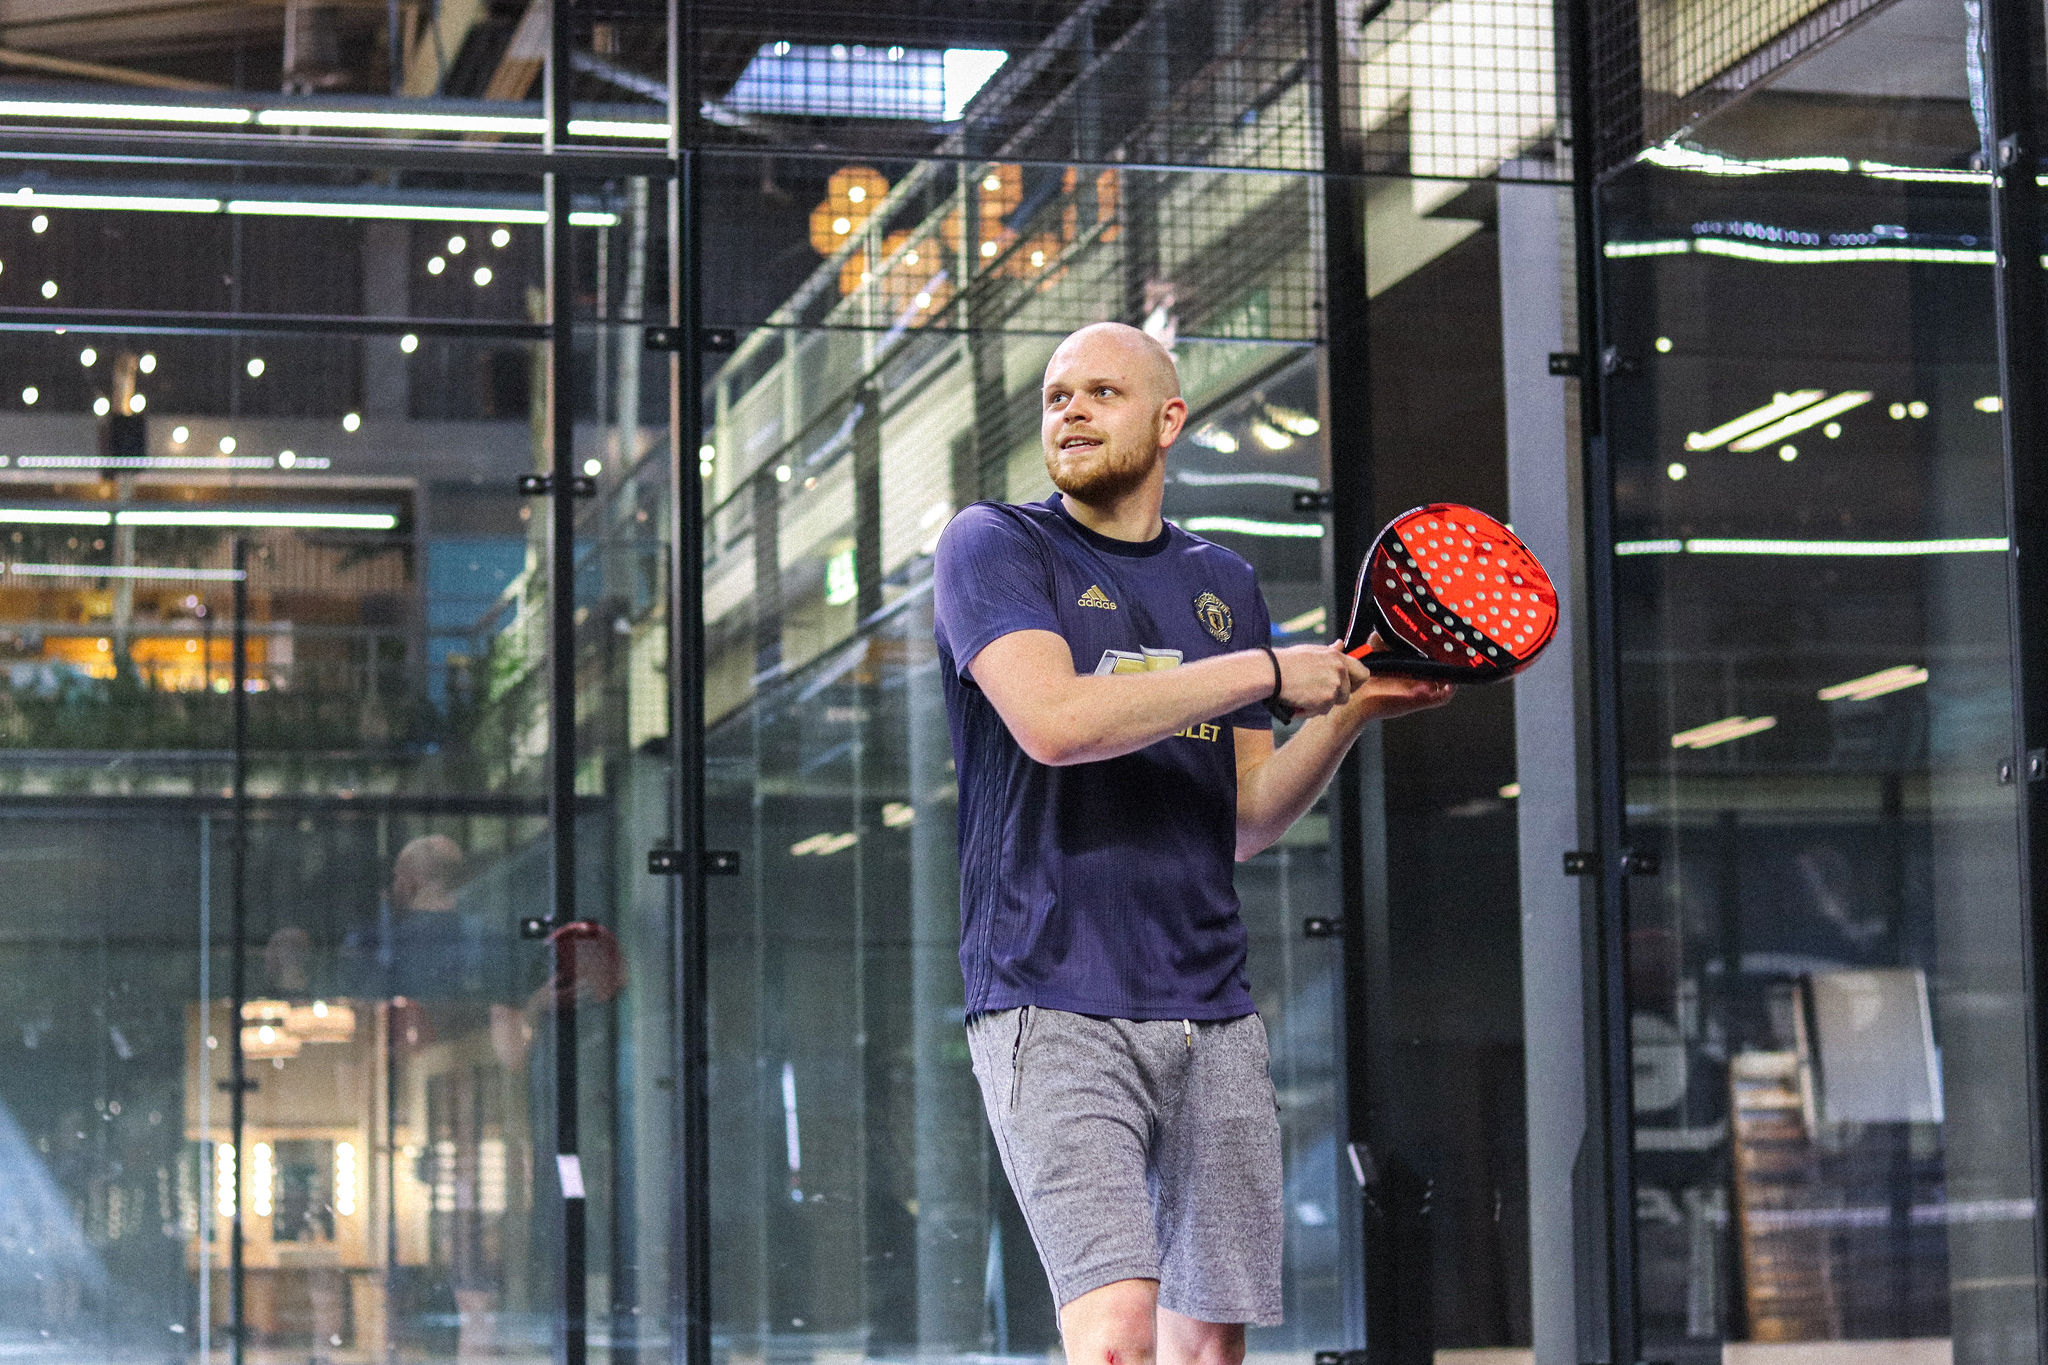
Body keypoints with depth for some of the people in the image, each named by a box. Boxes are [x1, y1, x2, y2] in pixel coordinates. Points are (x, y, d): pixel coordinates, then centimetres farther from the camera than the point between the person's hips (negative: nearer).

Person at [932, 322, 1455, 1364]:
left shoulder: (1224, 584, 17)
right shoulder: (994, 546, 1)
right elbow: (1054, 720, -17)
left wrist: (1351, 710, 3)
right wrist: (1270, 672, -10)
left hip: (1212, 1010, 6)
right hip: (1053, 1004, -5)